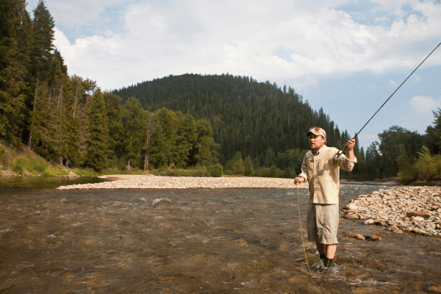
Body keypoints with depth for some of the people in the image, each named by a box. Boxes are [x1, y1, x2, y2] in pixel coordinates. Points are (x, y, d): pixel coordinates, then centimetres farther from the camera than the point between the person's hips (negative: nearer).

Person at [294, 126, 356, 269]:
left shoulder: (332, 152, -11)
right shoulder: (308, 156, 10)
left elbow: (348, 166, -24)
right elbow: (304, 172, 6)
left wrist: (350, 150, -41)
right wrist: (300, 178, -17)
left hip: (329, 200, -7)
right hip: (313, 200, 7)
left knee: (329, 234, -3)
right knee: (314, 231, 15)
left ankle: (328, 265, 4)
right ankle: (322, 260, 33)